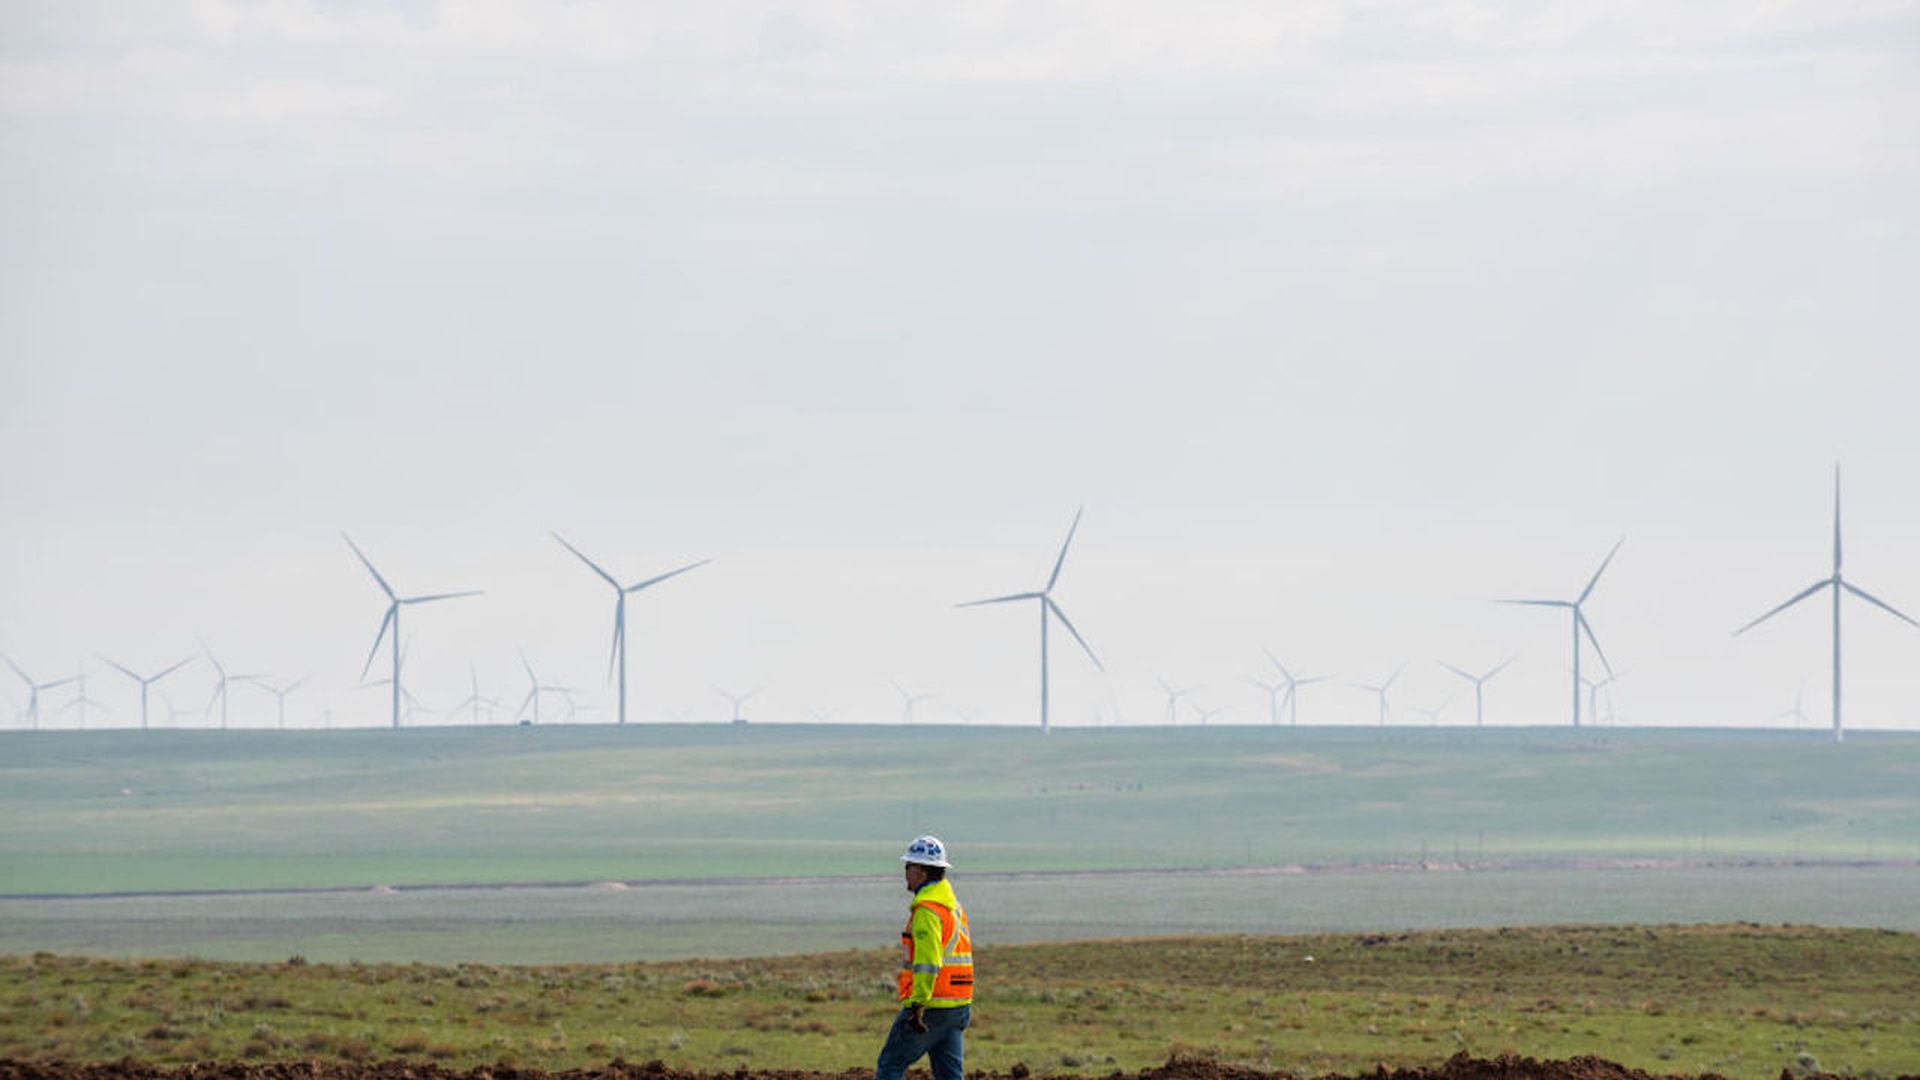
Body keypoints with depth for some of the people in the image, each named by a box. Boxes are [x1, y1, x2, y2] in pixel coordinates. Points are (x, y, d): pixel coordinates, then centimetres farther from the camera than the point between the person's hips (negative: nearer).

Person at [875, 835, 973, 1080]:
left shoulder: (927, 909, -14)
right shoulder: (953, 903, 17)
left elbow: (928, 961, -24)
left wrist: (918, 1005, -26)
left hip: (930, 1007, -9)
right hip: (957, 1006, 9)